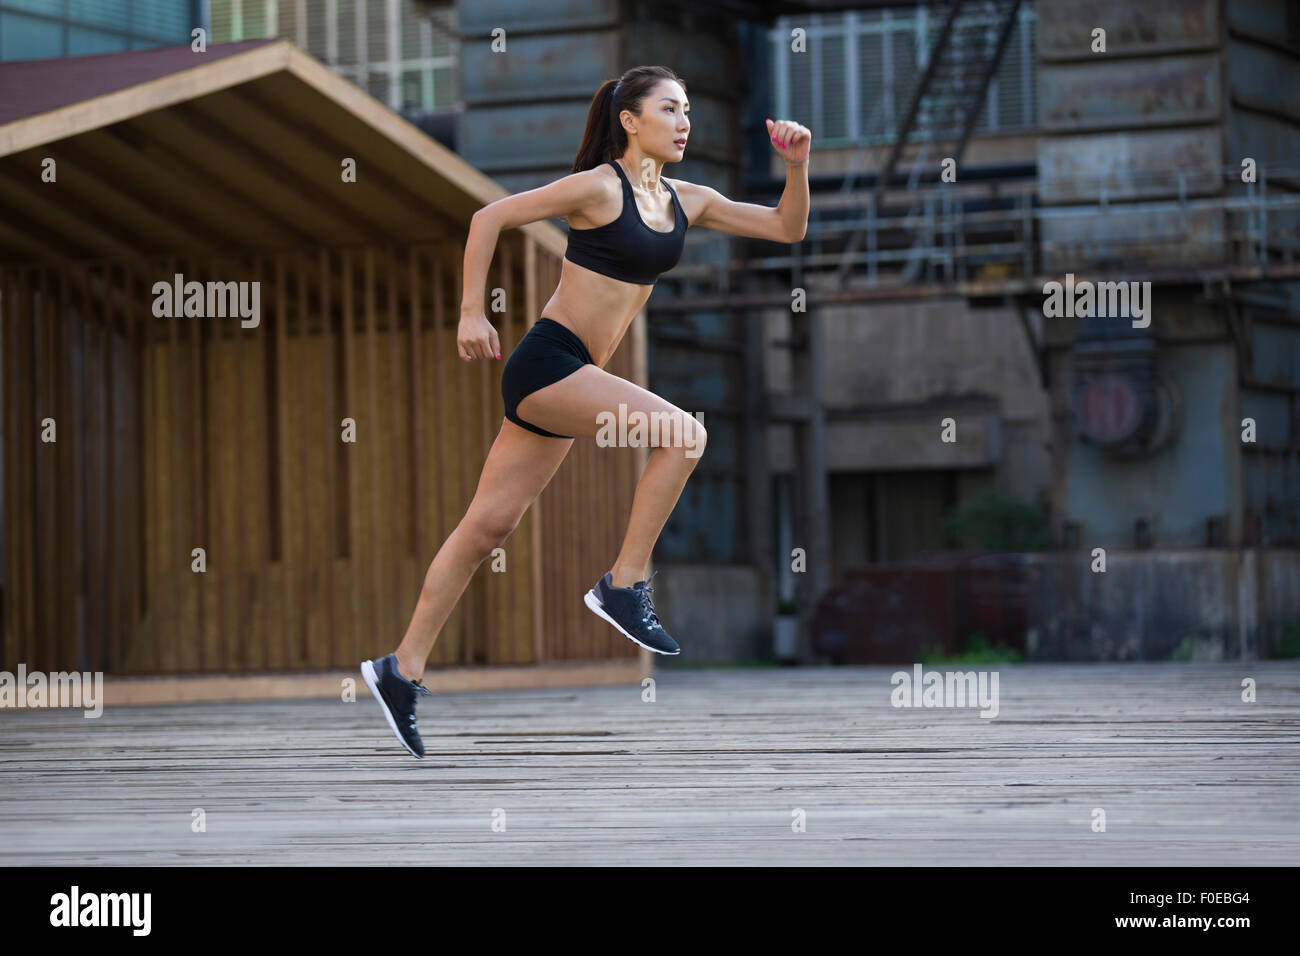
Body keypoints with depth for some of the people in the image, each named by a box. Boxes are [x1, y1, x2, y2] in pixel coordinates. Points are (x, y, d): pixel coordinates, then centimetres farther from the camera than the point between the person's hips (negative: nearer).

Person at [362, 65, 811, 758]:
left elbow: (786, 228, 15)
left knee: (488, 525, 7)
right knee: (682, 433, -20)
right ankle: (625, 585, -12)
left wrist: (797, 166, -1)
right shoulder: (599, 187, -10)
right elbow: (490, 218, -9)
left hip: (571, 378, 8)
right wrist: (471, 314, -11)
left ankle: (402, 670, 10)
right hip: (545, 362, -8)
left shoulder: (686, 202, 12)